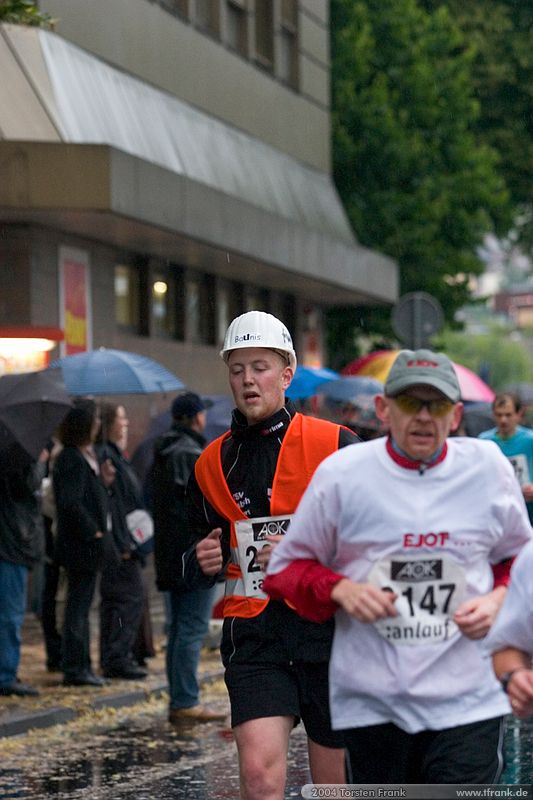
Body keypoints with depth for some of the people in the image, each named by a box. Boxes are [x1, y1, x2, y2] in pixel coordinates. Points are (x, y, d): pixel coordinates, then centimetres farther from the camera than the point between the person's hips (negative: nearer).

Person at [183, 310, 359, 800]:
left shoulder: (336, 447, -1)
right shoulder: (213, 464, 11)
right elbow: (196, 567, 24)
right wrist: (202, 562, 1)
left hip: (329, 632, -2)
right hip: (254, 635, 2)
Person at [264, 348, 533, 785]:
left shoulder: (488, 466, 3)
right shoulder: (341, 473, -2)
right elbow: (289, 566, 7)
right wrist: (341, 590, -13)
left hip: (466, 700, 0)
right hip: (371, 699, 1)